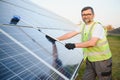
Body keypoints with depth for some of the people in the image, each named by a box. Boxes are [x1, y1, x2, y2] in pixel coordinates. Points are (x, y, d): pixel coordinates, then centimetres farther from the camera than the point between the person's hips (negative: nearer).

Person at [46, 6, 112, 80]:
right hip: (90, 60, 7)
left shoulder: (98, 26, -18)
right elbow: (71, 34, 5)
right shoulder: (83, 26, 6)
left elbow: (92, 43, -29)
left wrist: (74, 45, -27)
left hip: (102, 60, -7)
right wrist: (55, 39, 2)